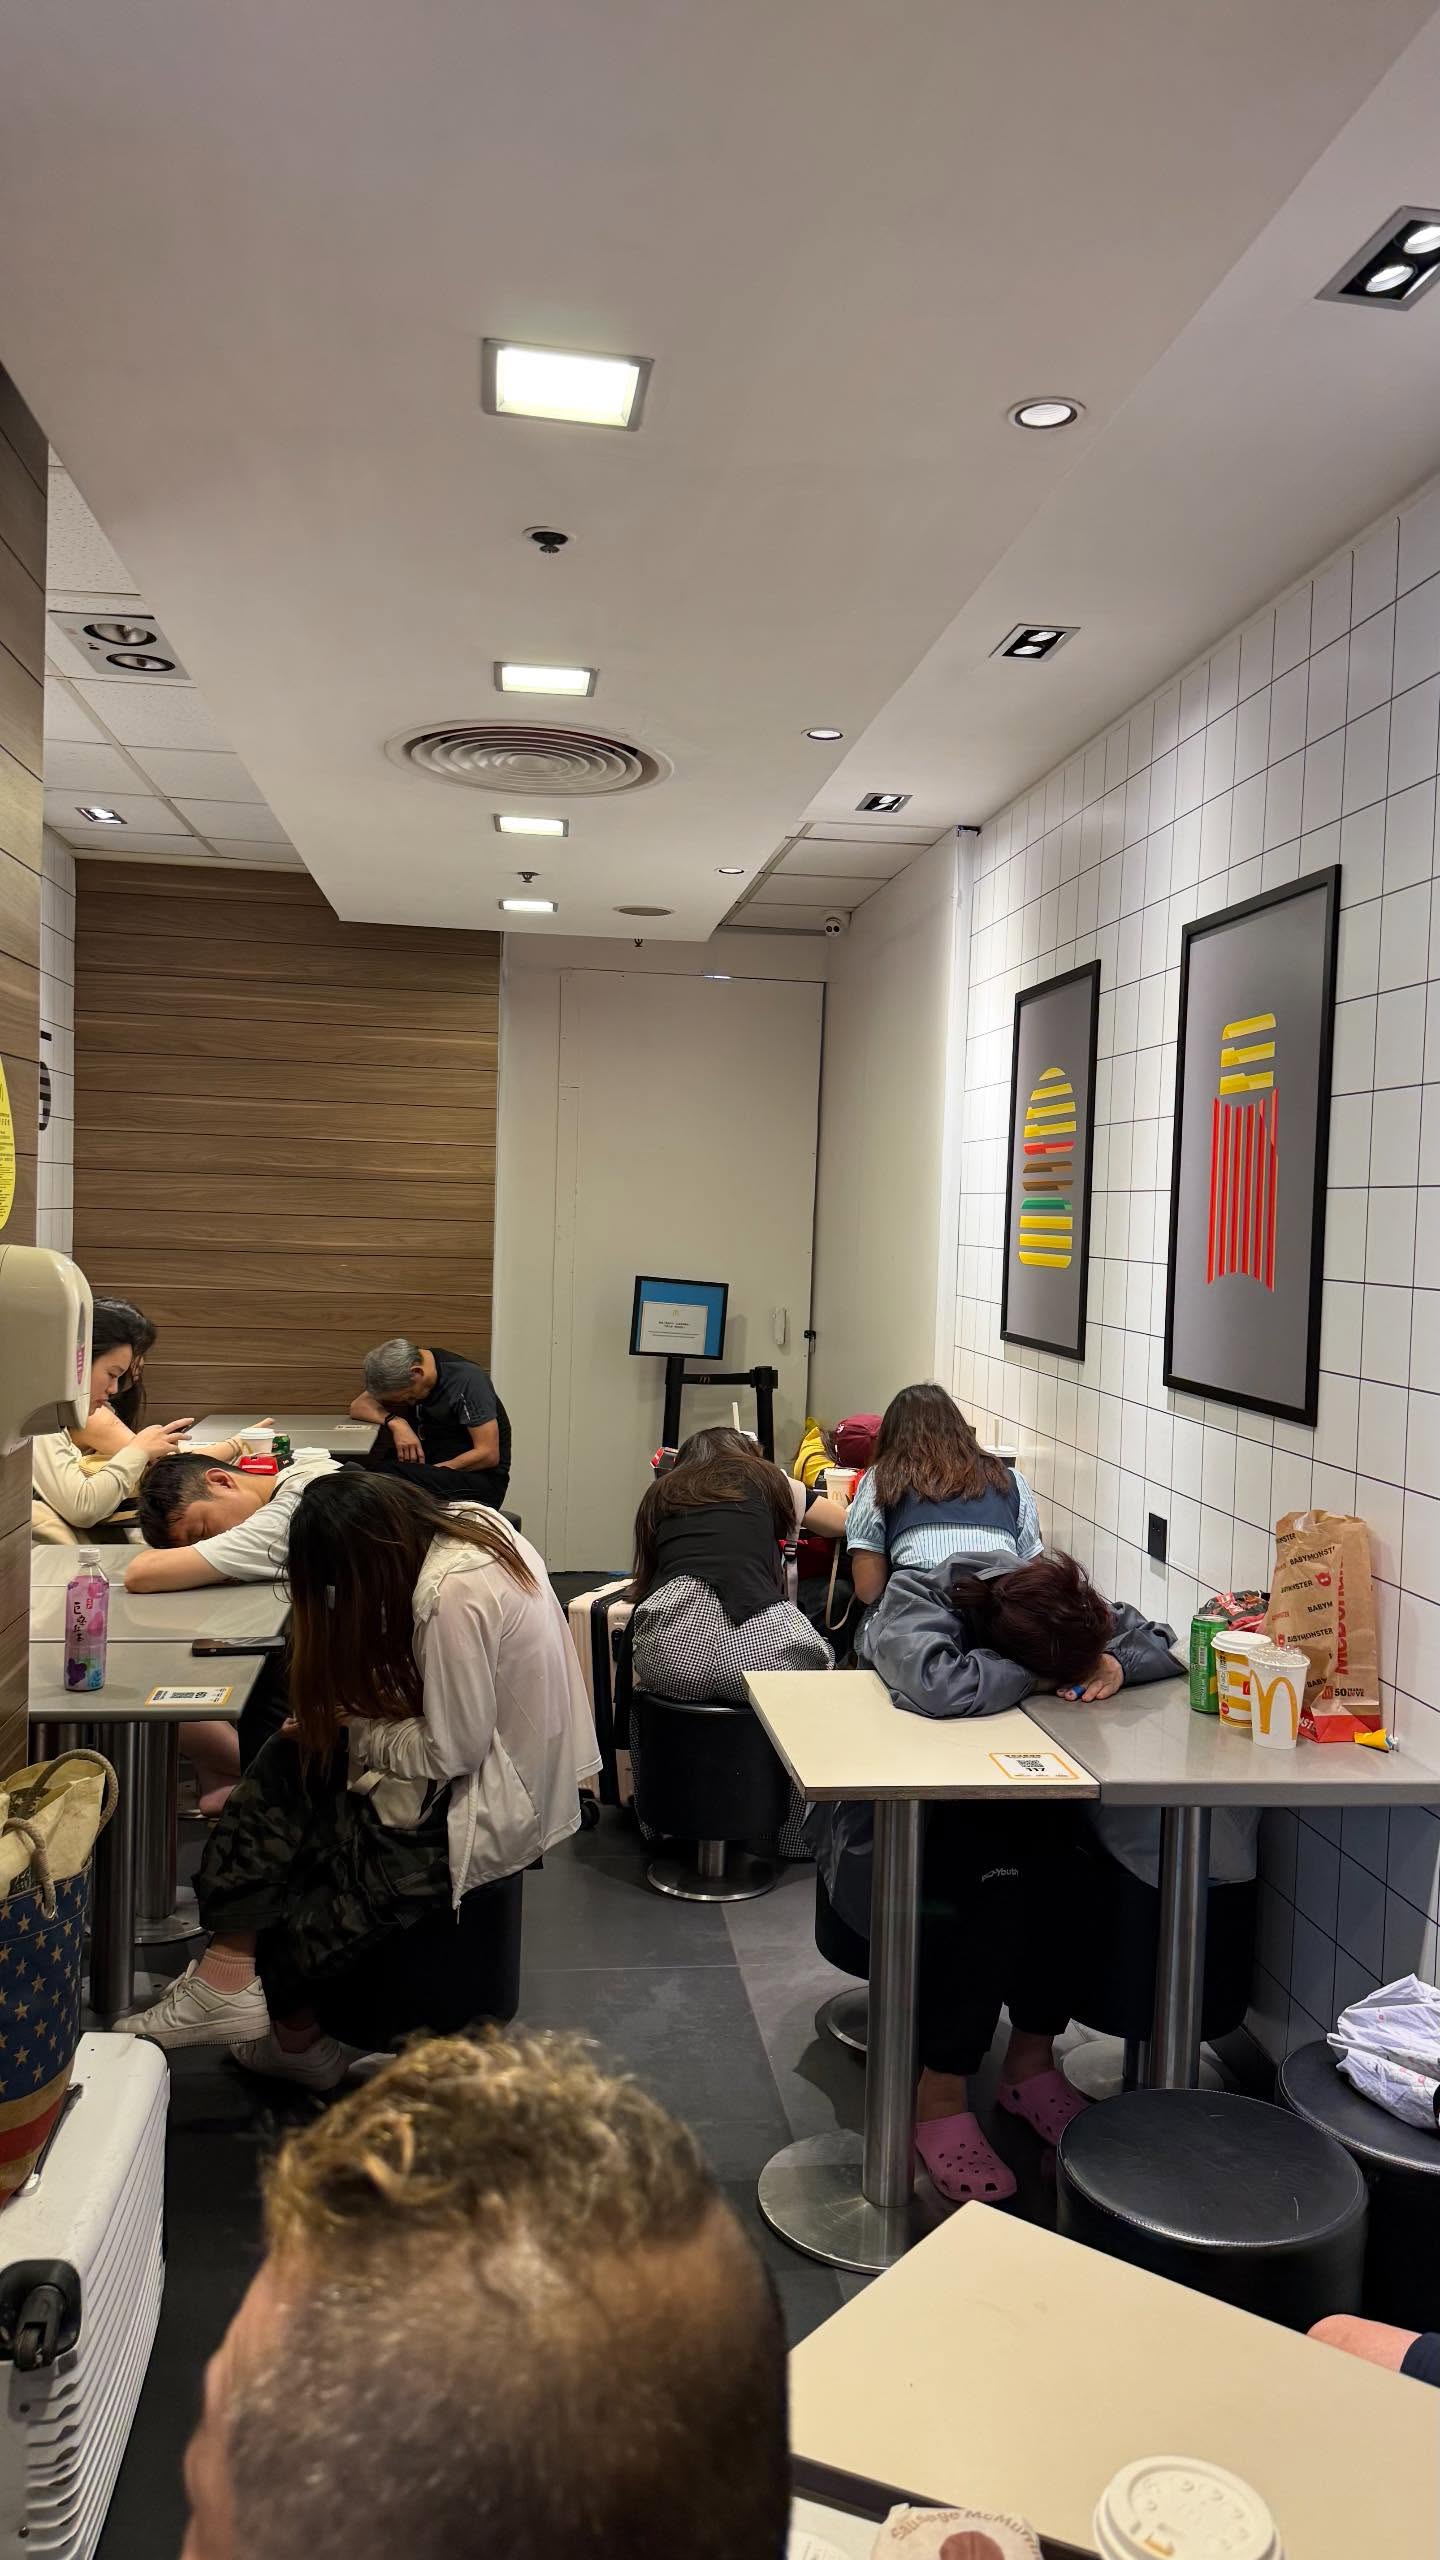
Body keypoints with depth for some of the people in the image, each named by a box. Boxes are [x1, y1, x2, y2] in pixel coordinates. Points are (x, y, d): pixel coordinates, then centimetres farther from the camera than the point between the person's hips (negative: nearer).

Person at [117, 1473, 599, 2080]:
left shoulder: (455, 1596, -28)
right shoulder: (471, 1525, -2)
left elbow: (451, 1751, -22)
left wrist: (354, 1727, -8)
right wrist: (348, 1718, 0)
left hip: (487, 1813, -9)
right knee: (294, 1757, 4)